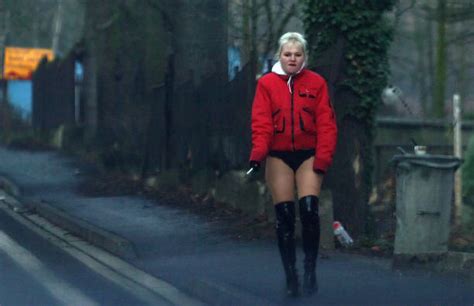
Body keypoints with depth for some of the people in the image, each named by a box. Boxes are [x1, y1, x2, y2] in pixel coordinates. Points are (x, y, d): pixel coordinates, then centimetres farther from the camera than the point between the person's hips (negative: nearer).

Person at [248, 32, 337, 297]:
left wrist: (323, 159, -10)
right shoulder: (267, 83, 1)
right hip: (279, 156, 1)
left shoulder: (316, 83, 2)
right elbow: (261, 123, -7)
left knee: (309, 209, -14)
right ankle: (290, 273, 9)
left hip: (308, 155, -1)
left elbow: (326, 123, -2)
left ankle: (311, 270, -2)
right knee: (284, 215, 1)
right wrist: (258, 154, -22)